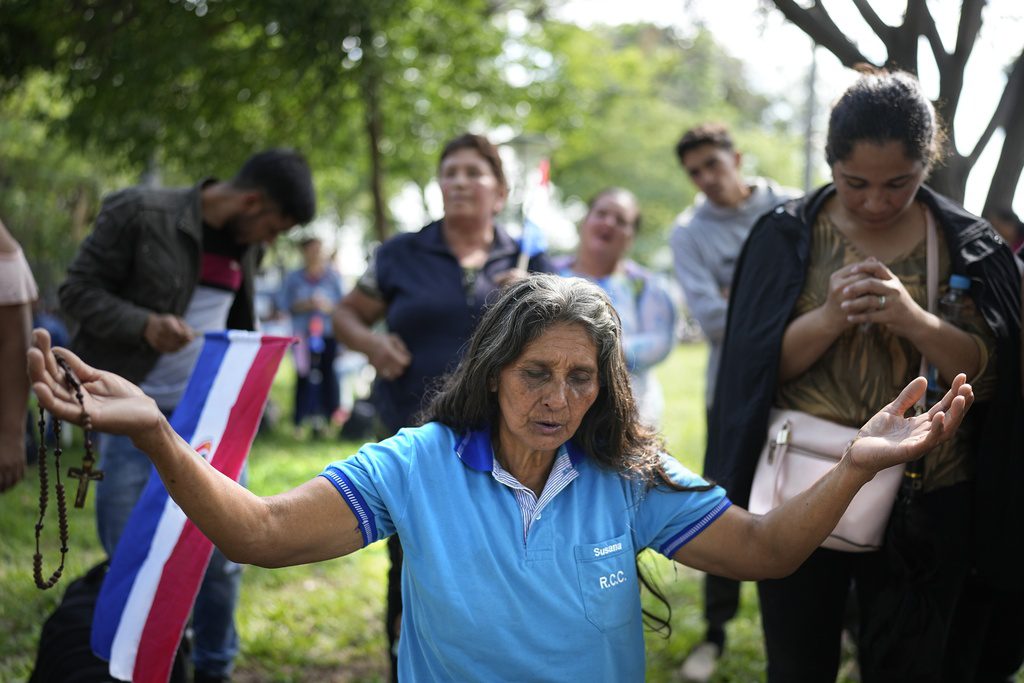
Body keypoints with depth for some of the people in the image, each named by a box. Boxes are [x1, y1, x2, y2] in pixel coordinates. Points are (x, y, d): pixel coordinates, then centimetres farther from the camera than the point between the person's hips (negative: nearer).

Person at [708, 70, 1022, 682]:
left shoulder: (967, 245, -1)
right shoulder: (787, 236, -2)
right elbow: (755, 366, -6)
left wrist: (915, 321, -25)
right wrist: (828, 319, -25)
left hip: (925, 501, 1)